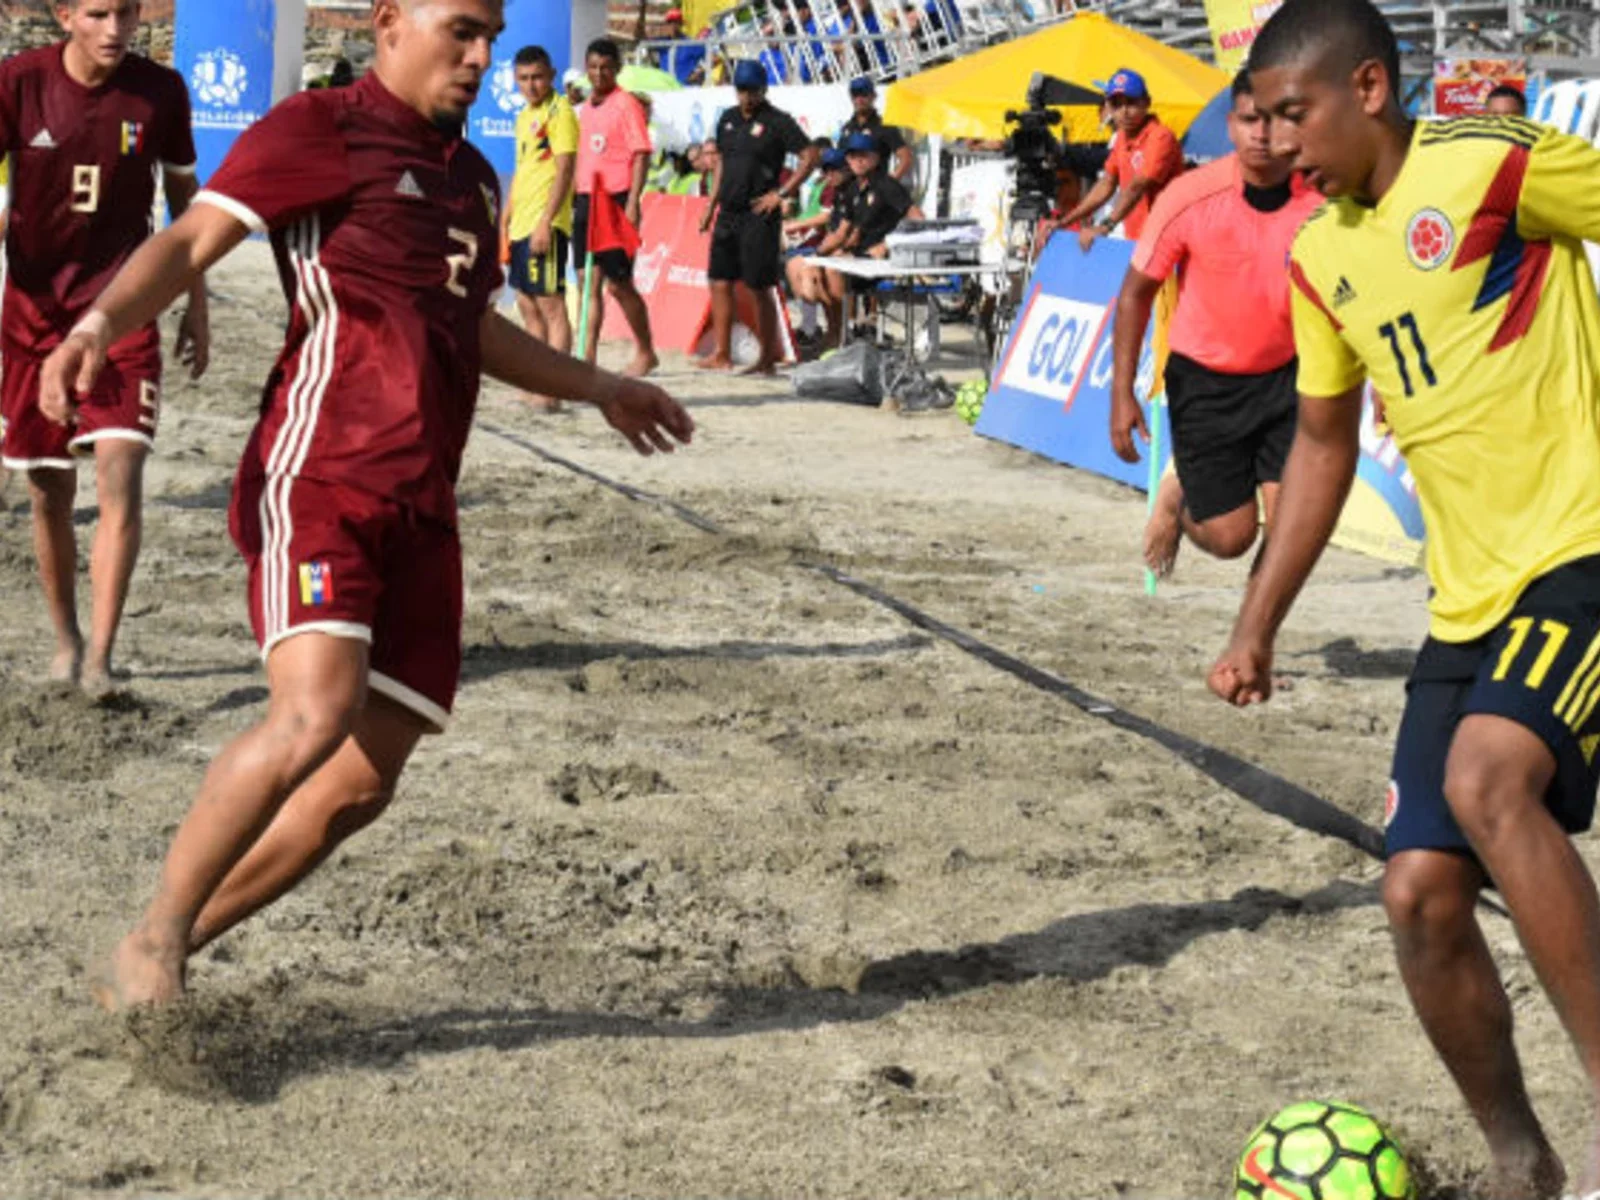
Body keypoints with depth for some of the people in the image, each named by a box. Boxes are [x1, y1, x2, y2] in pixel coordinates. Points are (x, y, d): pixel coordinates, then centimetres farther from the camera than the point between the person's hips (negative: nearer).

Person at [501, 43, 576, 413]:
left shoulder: (559, 112, -9)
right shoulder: (525, 115, 18)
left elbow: (564, 170, -17)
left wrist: (545, 222, -22)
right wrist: (506, 218, 23)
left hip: (546, 225, -9)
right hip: (521, 224, 9)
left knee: (551, 304, -9)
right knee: (527, 304, 13)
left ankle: (552, 393, -9)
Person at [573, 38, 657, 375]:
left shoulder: (626, 104, -6)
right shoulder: (584, 109, 16)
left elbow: (641, 155, -11)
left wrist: (632, 204, -18)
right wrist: (575, 200, 16)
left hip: (615, 201, -7)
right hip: (585, 201, 7)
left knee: (618, 284, -2)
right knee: (589, 283, 2)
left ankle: (646, 353, 13)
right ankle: (588, 356, 2)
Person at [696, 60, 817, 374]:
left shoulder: (778, 122, -7)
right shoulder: (728, 119, 14)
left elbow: (810, 157, -11)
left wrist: (781, 194, -14)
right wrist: (711, 205, 17)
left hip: (759, 216, -7)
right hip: (728, 214, 7)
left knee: (760, 287, -3)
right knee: (720, 283, 3)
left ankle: (768, 358, 3)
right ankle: (721, 354, 7)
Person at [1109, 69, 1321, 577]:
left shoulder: (1322, 202, -14)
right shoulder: (1190, 197, -18)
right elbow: (1137, 293, -7)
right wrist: (1122, 394, -10)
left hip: (1284, 377, 2)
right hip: (1203, 380, -2)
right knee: (1230, 536, 1)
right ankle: (1178, 498, 36)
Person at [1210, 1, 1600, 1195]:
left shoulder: (1490, 163, -11)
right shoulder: (1321, 257, 12)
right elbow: (1324, 442, 23)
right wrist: (1258, 626, 20)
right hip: (1470, 597, 7)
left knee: (1487, 779, -32)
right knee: (1420, 894, 0)